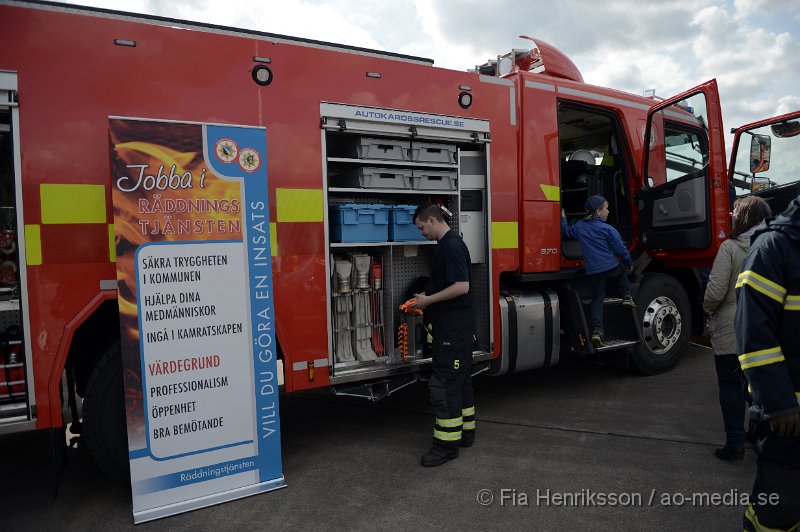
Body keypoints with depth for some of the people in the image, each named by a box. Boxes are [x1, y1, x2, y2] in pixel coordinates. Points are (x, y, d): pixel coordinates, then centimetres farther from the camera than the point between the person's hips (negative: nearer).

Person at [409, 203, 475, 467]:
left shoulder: (452, 245, -17)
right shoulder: (446, 244, 14)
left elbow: (461, 286, -23)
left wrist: (429, 300, -16)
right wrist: (426, 298, 12)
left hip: (453, 326, -11)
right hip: (454, 324, 11)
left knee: (444, 382, -6)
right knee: (460, 377, 16)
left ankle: (447, 442, 2)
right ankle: (465, 431, 27)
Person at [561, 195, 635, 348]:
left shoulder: (579, 226, 5)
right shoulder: (607, 229, -7)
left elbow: (566, 232, 24)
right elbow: (620, 248, -3)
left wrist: (563, 218, 36)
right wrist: (629, 263, 11)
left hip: (592, 271, 3)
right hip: (611, 268, -3)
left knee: (597, 299, 9)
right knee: (622, 270, 33)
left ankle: (596, 330, -3)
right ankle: (626, 297, 25)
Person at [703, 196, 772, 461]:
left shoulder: (730, 247, -15)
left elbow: (716, 290, -17)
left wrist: (708, 308, 2)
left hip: (730, 329, -5)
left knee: (730, 384, 5)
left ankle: (734, 443, 8)